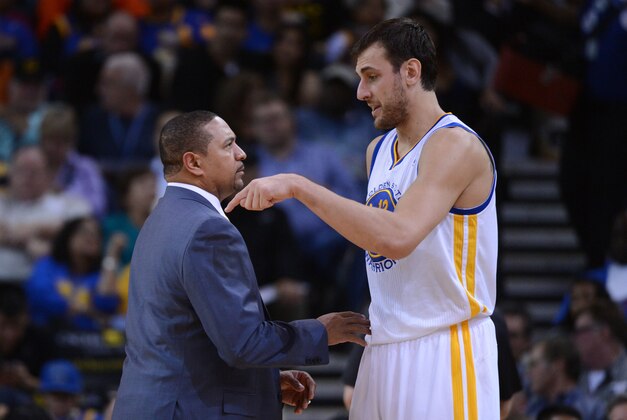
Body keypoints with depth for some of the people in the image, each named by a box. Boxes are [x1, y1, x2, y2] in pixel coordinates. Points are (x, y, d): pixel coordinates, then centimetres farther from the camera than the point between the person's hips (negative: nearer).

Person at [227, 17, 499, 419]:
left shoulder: (456, 145, -14)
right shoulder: (378, 151, 14)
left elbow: (397, 237, -27)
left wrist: (298, 186, -26)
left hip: (443, 353, -8)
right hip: (384, 351, 8)